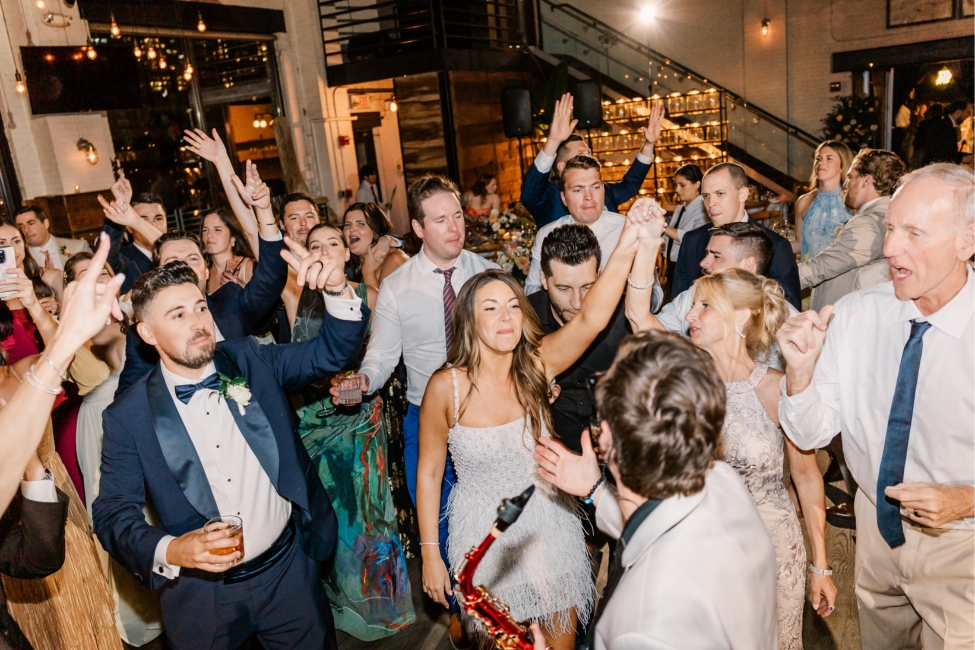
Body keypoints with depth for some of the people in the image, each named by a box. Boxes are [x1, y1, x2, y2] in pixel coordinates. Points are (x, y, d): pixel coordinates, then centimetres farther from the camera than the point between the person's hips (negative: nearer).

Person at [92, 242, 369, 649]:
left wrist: (337, 290, -23)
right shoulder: (128, 417, -9)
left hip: (290, 569, 2)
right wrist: (170, 551, -25)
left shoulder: (250, 362, -4)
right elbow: (113, 514, -6)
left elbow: (333, 352, -4)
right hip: (200, 591, -1)